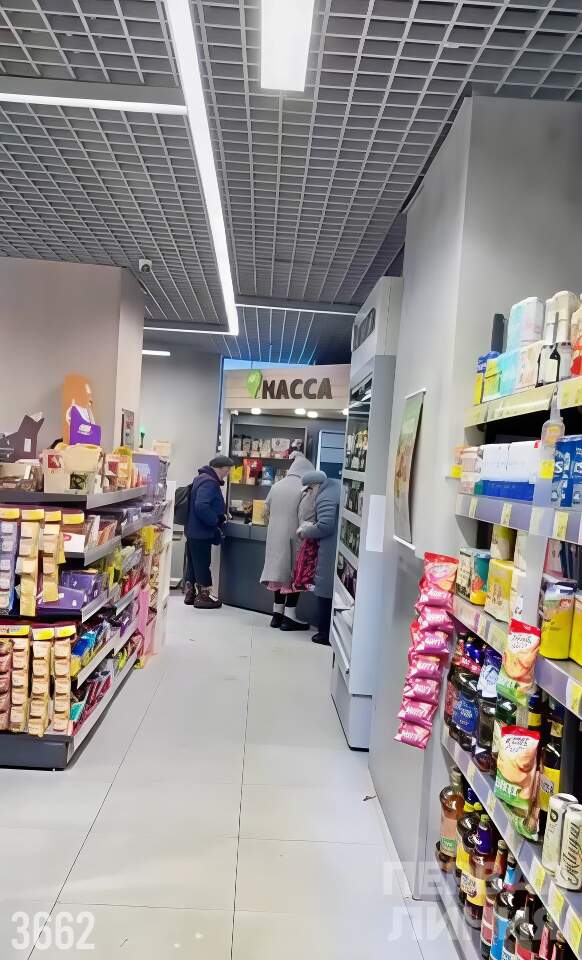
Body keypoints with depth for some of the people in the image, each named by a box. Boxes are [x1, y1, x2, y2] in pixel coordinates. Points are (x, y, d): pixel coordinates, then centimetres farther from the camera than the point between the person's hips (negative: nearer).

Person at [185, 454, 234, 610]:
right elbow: (201, 506, -32)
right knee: (202, 563, 1)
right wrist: (217, 520, -20)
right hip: (201, 533, -10)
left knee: (193, 563, 18)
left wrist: (221, 515, 14)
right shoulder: (209, 483, -20)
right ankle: (203, 596, 12)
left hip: (193, 531, 10)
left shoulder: (202, 478, 13)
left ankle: (190, 593, 28)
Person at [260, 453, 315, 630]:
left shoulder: (276, 485, 7)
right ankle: (289, 616, 5)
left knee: (280, 571, 14)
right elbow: (307, 518, -18)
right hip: (294, 538, -6)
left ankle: (277, 613, 20)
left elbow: (266, 512, 13)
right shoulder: (305, 489, -12)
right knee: (294, 574, 3)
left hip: (275, 537, 6)